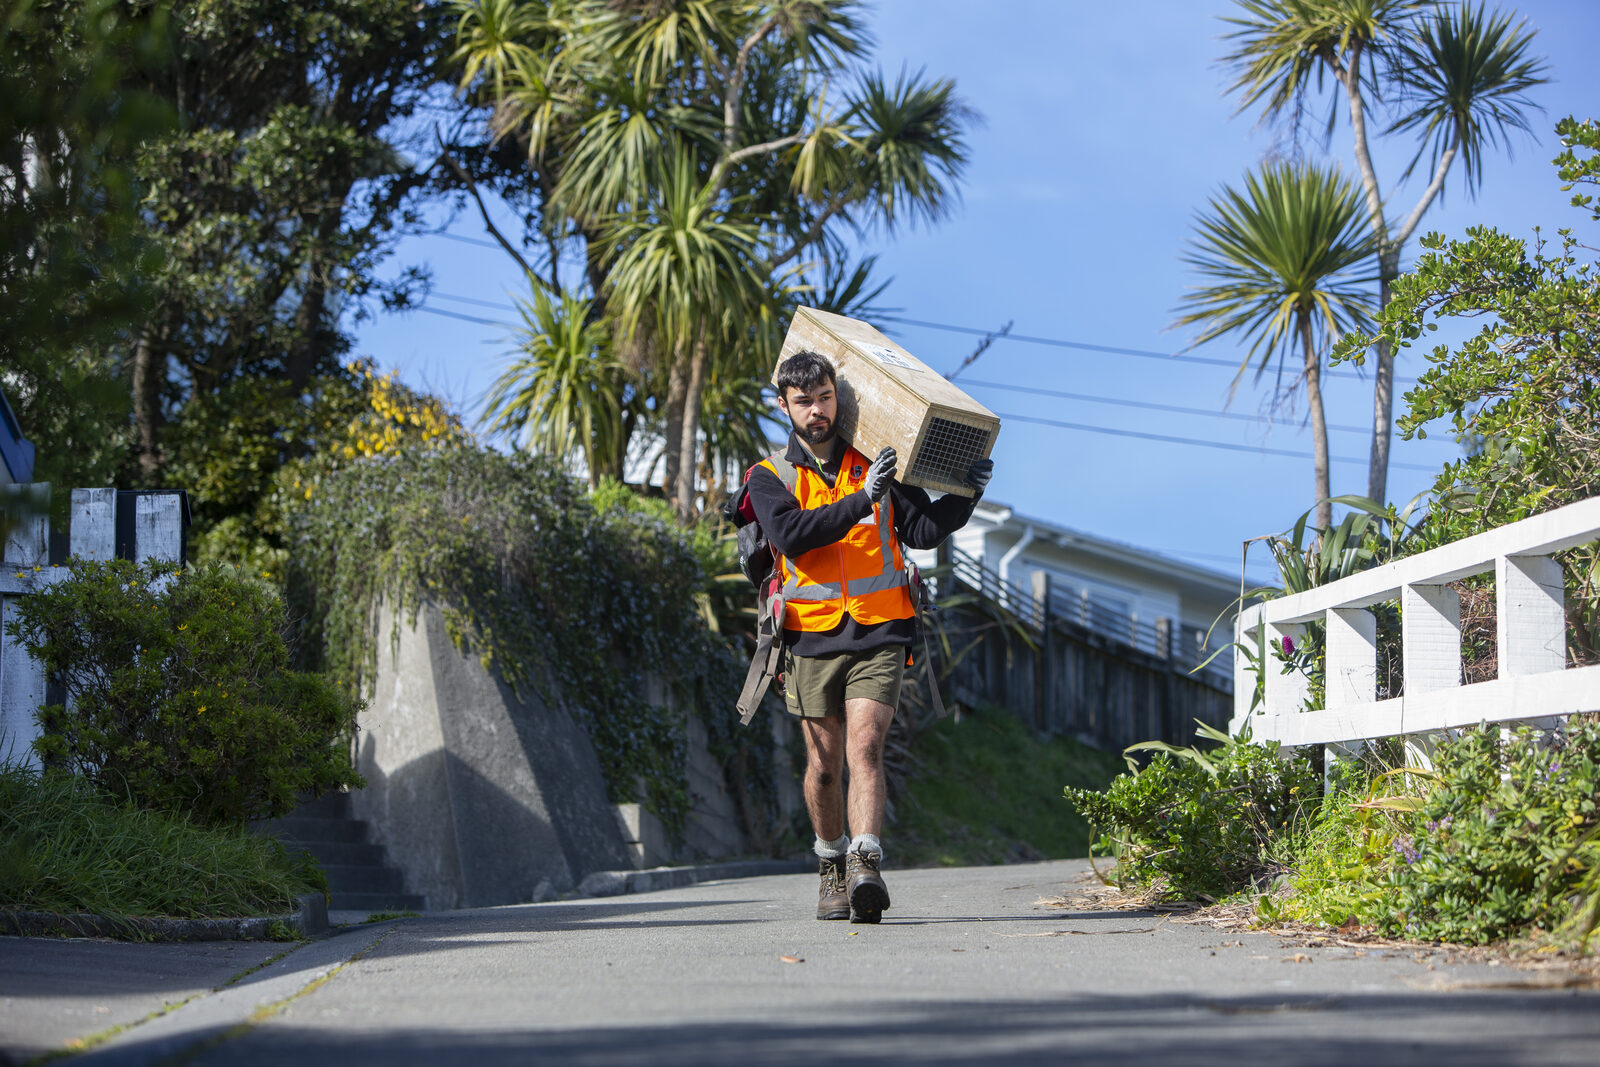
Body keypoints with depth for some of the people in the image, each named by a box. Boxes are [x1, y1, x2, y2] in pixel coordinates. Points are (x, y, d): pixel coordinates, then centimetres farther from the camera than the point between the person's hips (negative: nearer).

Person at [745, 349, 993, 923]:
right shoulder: (770, 477, 3)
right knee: (824, 763, 8)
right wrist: (862, 499, -22)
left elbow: (922, 530, 3)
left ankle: (866, 867, -27)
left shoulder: (876, 465, 8)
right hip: (812, 636, 1)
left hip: (879, 636, -1)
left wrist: (965, 495, -13)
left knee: (864, 747, -16)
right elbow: (790, 534, -16)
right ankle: (833, 870, 26)